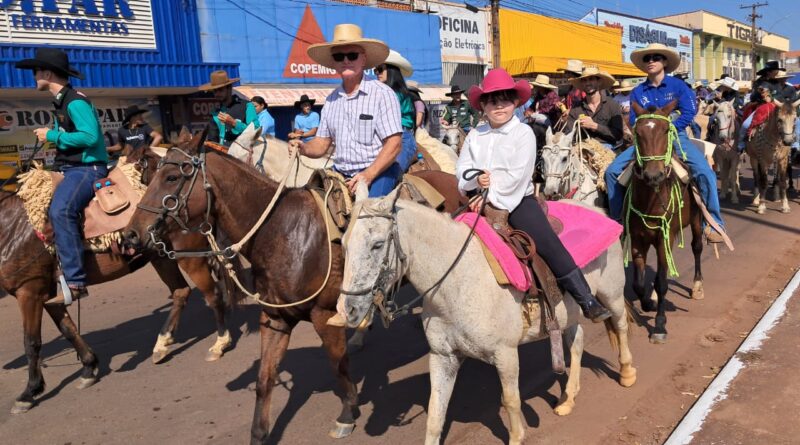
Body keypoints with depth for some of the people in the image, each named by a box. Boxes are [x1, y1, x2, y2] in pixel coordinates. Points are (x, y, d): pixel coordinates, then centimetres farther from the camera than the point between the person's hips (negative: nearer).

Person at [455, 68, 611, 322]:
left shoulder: (523, 133, -2)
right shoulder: (475, 135, 11)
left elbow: (517, 175, -13)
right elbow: (462, 169, 6)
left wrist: (491, 196, -20)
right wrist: (476, 179, -16)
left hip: (518, 200, -4)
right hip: (483, 201, 4)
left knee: (550, 245, -17)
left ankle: (587, 301, -12)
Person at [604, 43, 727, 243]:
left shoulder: (678, 85, -1)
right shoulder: (638, 92, 6)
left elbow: (689, 112, -10)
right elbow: (633, 122, 3)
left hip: (676, 137, -3)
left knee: (705, 172, -25)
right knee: (612, 170, -11)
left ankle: (713, 223, -12)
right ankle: (617, 219, 5)